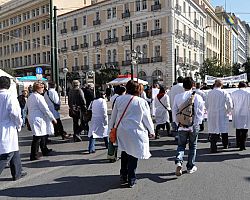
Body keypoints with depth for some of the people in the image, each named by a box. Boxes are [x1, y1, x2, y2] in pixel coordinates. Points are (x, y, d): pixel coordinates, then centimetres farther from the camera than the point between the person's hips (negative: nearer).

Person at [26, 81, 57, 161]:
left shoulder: (30, 97, 11)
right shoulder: (38, 97, -18)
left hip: (32, 118, 10)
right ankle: (34, 155, 5)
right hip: (38, 119, -10)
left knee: (42, 136, 20)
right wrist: (53, 118, -8)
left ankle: (45, 151, 33)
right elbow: (45, 109, -17)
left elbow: (28, 108, 18)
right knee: (37, 138, -2)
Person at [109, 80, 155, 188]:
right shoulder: (141, 102, -11)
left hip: (122, 131, 4)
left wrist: (112, 127, 22)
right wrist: (151, 131, 11)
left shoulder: (119, 99, 0)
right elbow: (147, 118, -3)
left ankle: (123, 177, 26)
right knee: (133, 155, 7)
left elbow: (114, 115, 9)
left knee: (124, 153, 17)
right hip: (136, 132, -4)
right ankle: (131, 180, 16)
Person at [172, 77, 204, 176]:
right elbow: (200, 112, -5)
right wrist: (197, 123, 1)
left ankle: (178, 162, -11)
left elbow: (174, 112, -2)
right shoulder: (197, 97, -7)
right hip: (194, 126, -1)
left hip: (182, 126, 1)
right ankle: (190, 167, 21)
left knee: (181, 145, 12)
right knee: (193, 146, 13)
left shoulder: (178, 97, -4)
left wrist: (178, 123, 3)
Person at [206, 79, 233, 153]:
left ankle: (213, 147, -5)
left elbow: (207, 105, 6)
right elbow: (230, 105, -9)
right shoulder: (224, 93, -8)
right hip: (222, 114, -1)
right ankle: (225, 145, 33)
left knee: (213, 131, 4)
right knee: (224, 130, 17)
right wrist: (228, 111, 7)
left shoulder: (209, 93, -1)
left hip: (211, 115, 1)